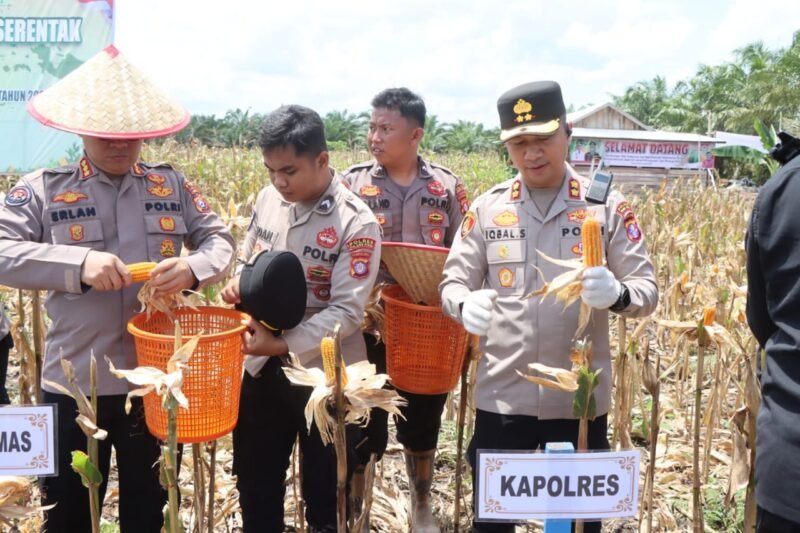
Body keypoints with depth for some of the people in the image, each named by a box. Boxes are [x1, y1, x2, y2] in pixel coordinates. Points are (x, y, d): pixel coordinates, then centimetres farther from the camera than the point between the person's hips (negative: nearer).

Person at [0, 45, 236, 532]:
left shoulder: (172, 185, 4)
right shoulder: (42, 189, -3)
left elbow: (219, 238, 4)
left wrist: (194, 267, -19)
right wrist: (79, 263, -28)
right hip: (75, 385, -1)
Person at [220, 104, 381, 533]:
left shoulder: (355, 222, -18)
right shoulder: (267, 199, 0)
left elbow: (347, 312, -20)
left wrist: (283, 345, -28)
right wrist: (239, 284, -9)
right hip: (263, 367, 6)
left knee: (325, 496, 12)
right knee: (254, 481, 20)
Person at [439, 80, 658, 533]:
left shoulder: (608, 206, -3)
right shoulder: (487, 207, 0)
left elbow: (647, 290, -4)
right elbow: (453, 283, 2)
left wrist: (616, 293, -27)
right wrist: (466, 303, -22)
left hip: (580, 398, -1)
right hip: (502, 395, 1)